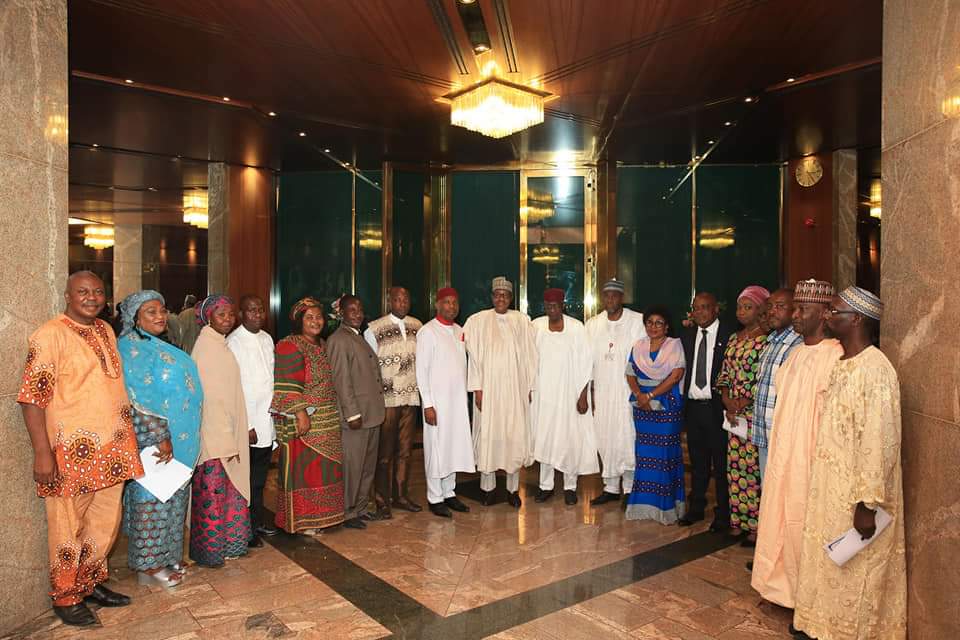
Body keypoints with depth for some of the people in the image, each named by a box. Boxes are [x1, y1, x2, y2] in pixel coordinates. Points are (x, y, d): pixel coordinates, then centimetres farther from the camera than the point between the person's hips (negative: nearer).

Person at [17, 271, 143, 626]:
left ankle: (91, 583, 36)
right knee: (68, 529, 8)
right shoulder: (50, 335, -12)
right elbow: (32, 397, -15)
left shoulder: (106, 331, 11)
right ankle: (65, 598, 25)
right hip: (71, 452, -7)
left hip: (111, 450, 7)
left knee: (105, 523, 17)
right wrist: (43, 453, -19)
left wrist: (129, 433, 18)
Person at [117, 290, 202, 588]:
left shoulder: (160, 347, 14)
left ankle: (165, 555, 27)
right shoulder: (131, 347, -12)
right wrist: (160, 436, -21)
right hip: (151, 439, -9)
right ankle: (148, 565, 13)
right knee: (152, 498, 1)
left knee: (172, 497, 15)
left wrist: (172, 435, 16)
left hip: (176, 440, 9)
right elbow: (139, 399, -19)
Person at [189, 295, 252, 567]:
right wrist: (225, 440, -19)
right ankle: (209, 551, 16)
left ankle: (229, 544, 28)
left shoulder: (220, 344, 11)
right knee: (213, 492, 2)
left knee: (231, 489, 16)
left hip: (228, 430, 9)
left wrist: (233, 437, 12)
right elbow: (210, 396, -18)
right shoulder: (206, 345, -15)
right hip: (214, 435, -9)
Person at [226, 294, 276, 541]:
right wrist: (246, 426, -15)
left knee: (259, 478, 17)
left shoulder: (267, 339, 9)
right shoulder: (233, 342, -13)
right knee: (246, 480, 4)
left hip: (267, 420, 6)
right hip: (248, 423, -6)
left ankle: (257, 521, 31)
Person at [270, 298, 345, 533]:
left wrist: (332, 414, 18)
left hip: (326, 421, 8)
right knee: (304, 468, -1)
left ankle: (318, 515, 24)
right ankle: (301, 520, 11)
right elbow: (287, 387, -18)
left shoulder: (322, 345, 14)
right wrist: (300, 413, -23)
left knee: (322, 468, 12)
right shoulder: (290, 346, -12)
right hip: (303, 421, -8)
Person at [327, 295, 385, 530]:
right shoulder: (338, 340, -13)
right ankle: (347, 514, 15)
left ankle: (360, 508, 31)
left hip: (372, 413, 9)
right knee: (351, 467, 1)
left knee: (368, 466, 18)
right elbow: (341, 380, -18)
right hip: (356, 415, -9)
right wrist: (353, 414, -20)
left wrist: (377, 407, 15)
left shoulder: (360, 338, 16)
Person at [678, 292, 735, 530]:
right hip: (692, 406, 5)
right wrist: (682, 400, 4)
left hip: (716, 407, -5)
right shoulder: (687, 336, 10)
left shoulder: (729, 335, -6)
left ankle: (723, 514, 16)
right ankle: (696, 508, 28)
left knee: (721, 463, 4)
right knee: (697, 461, 16)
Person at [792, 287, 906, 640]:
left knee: (855, 575, 9)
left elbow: (880, 442, -23)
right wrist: (823, 485, 16)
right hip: (832, 486, 9)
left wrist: (868, 504, -21)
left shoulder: (875, 370, -21)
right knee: (832, 568, 20)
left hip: (856, 495, -9)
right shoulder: (842, 365, 7)